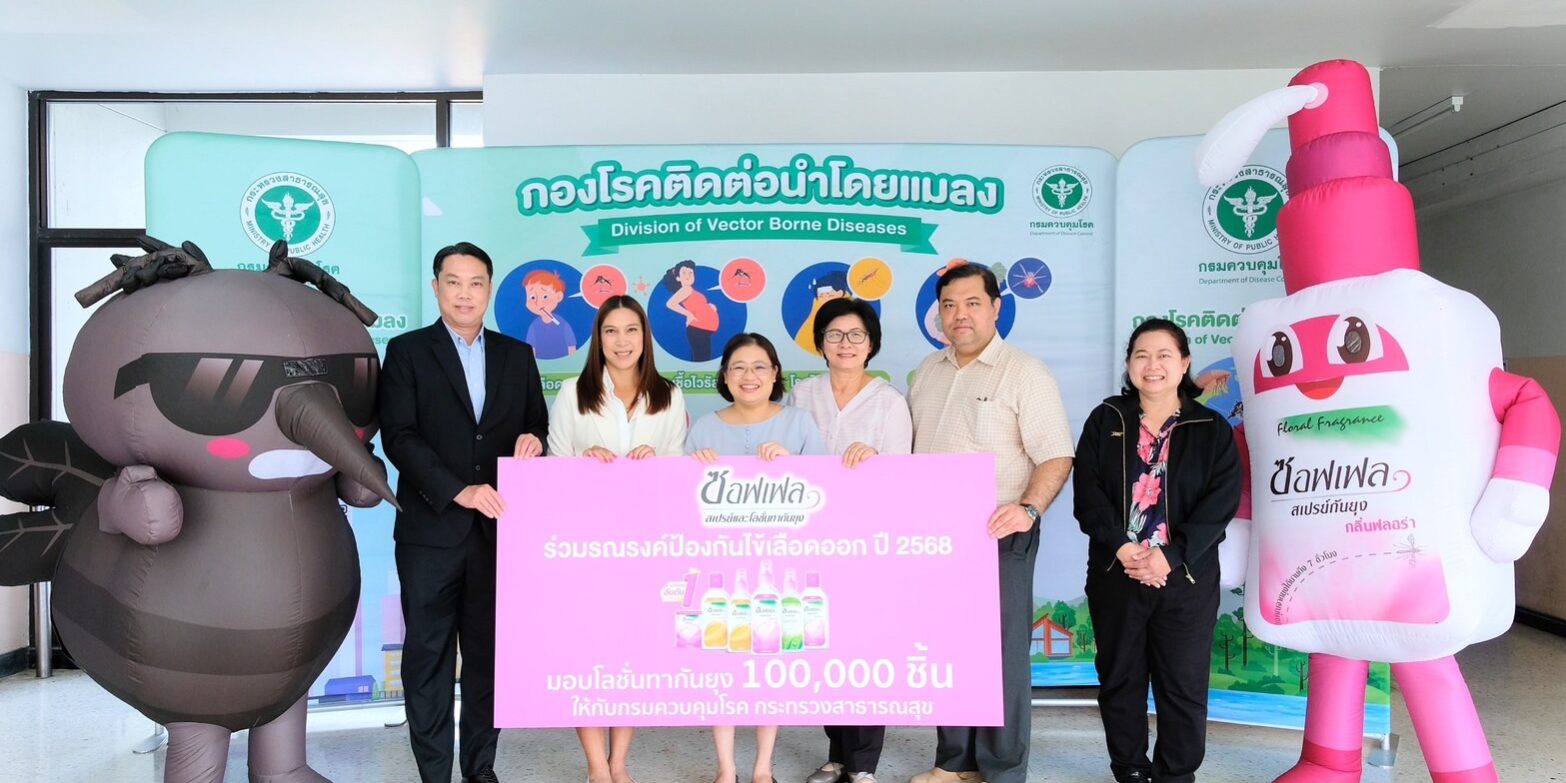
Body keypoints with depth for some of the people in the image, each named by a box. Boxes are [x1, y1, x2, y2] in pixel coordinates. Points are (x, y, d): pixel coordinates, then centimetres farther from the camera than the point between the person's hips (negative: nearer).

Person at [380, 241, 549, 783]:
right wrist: (459, 491, -18)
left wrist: (533, 439, -9)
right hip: (431, 529, -2)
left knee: (489, 653, 10)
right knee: (428, 656, 5)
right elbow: (398, 436, -8)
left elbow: (538, 424, 15)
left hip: (497, 528, 3)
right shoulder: (407, 351, 1)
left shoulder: (516, 355, 12)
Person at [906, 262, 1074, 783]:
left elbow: (1056, 456, -14)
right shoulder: (927, 372, 11)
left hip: (997, 536, -6)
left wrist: (1029, 509, -29)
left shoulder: (1025, 374, -8)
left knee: (1000, 653, 2)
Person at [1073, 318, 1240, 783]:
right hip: (1115, 573, 1)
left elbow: (1221, 503, -7)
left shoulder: (1213, 430, 2)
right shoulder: (1105, 421, 4)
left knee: (1183, 684, 5)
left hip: (1186, 576, -1)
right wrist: (1121, 547, -17)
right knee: (1119, 678, 11)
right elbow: (1087, 491, -3)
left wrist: (1171, 556, -18)